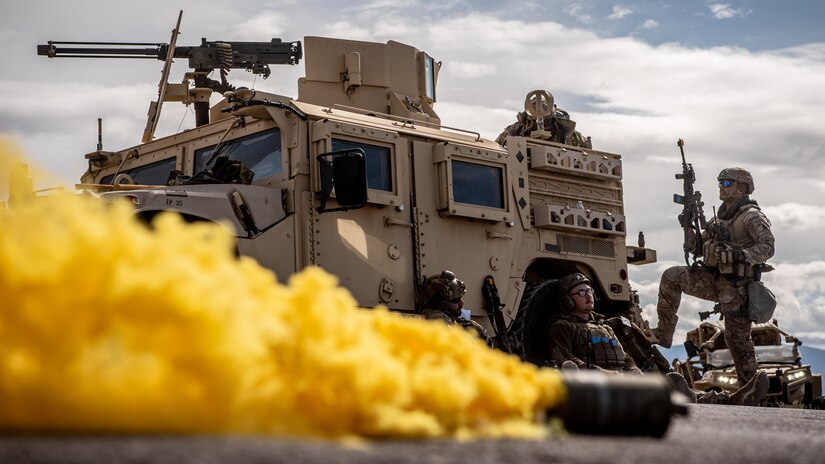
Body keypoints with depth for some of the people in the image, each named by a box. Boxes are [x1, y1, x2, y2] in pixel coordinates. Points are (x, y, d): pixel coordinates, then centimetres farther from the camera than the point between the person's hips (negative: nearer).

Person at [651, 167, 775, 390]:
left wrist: (740, 255, -33)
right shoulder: (720, 216, 15)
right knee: (672, 277, -8)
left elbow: (767, 247, -21)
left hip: (736, 285, -7)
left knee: (737, 337, -5)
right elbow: (699, 246, 19)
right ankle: (664, 335, -4)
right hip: (713, 278, 7)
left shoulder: (752, 217, -10)